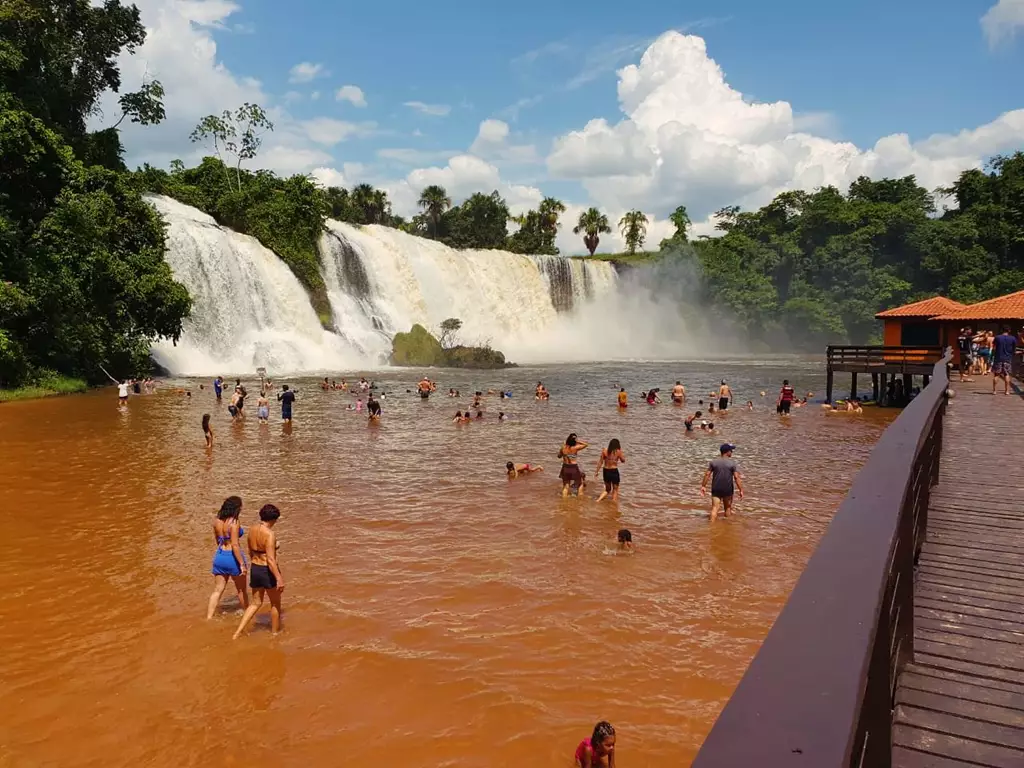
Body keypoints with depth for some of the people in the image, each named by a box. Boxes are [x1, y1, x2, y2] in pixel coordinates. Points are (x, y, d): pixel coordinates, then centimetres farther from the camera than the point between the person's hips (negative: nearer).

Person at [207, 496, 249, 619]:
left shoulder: (217, 521, 0)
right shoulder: (234, 523, -21)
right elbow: (235, 545, -23)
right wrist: (242, 564, -18)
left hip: (219, 557, 6)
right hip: (233, 557, -6)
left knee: (217, 591, 12)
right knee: (242, 589, 16)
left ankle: (209, 618, 10)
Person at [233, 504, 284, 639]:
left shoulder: (252, 531, 2)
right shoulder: (269, 534, -23)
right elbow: (271, 559, -26)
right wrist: (279, 578, -24)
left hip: (254, 569, 7)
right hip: (268, 571, -7)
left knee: (256, 603, 20)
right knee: (275, 603, 15)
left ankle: (238, 632, 13)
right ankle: (275, 632, 29)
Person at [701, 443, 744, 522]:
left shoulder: (713, 462, -1)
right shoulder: (732, 463, -9)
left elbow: (707, 475, 0)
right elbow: (737, 477, -12)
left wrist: (703, 486, 9)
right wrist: (741, 490, -8)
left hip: (716, 489, 1)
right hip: (728, 490, -1)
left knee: (715, 508, 0)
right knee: (727, 508, 17)